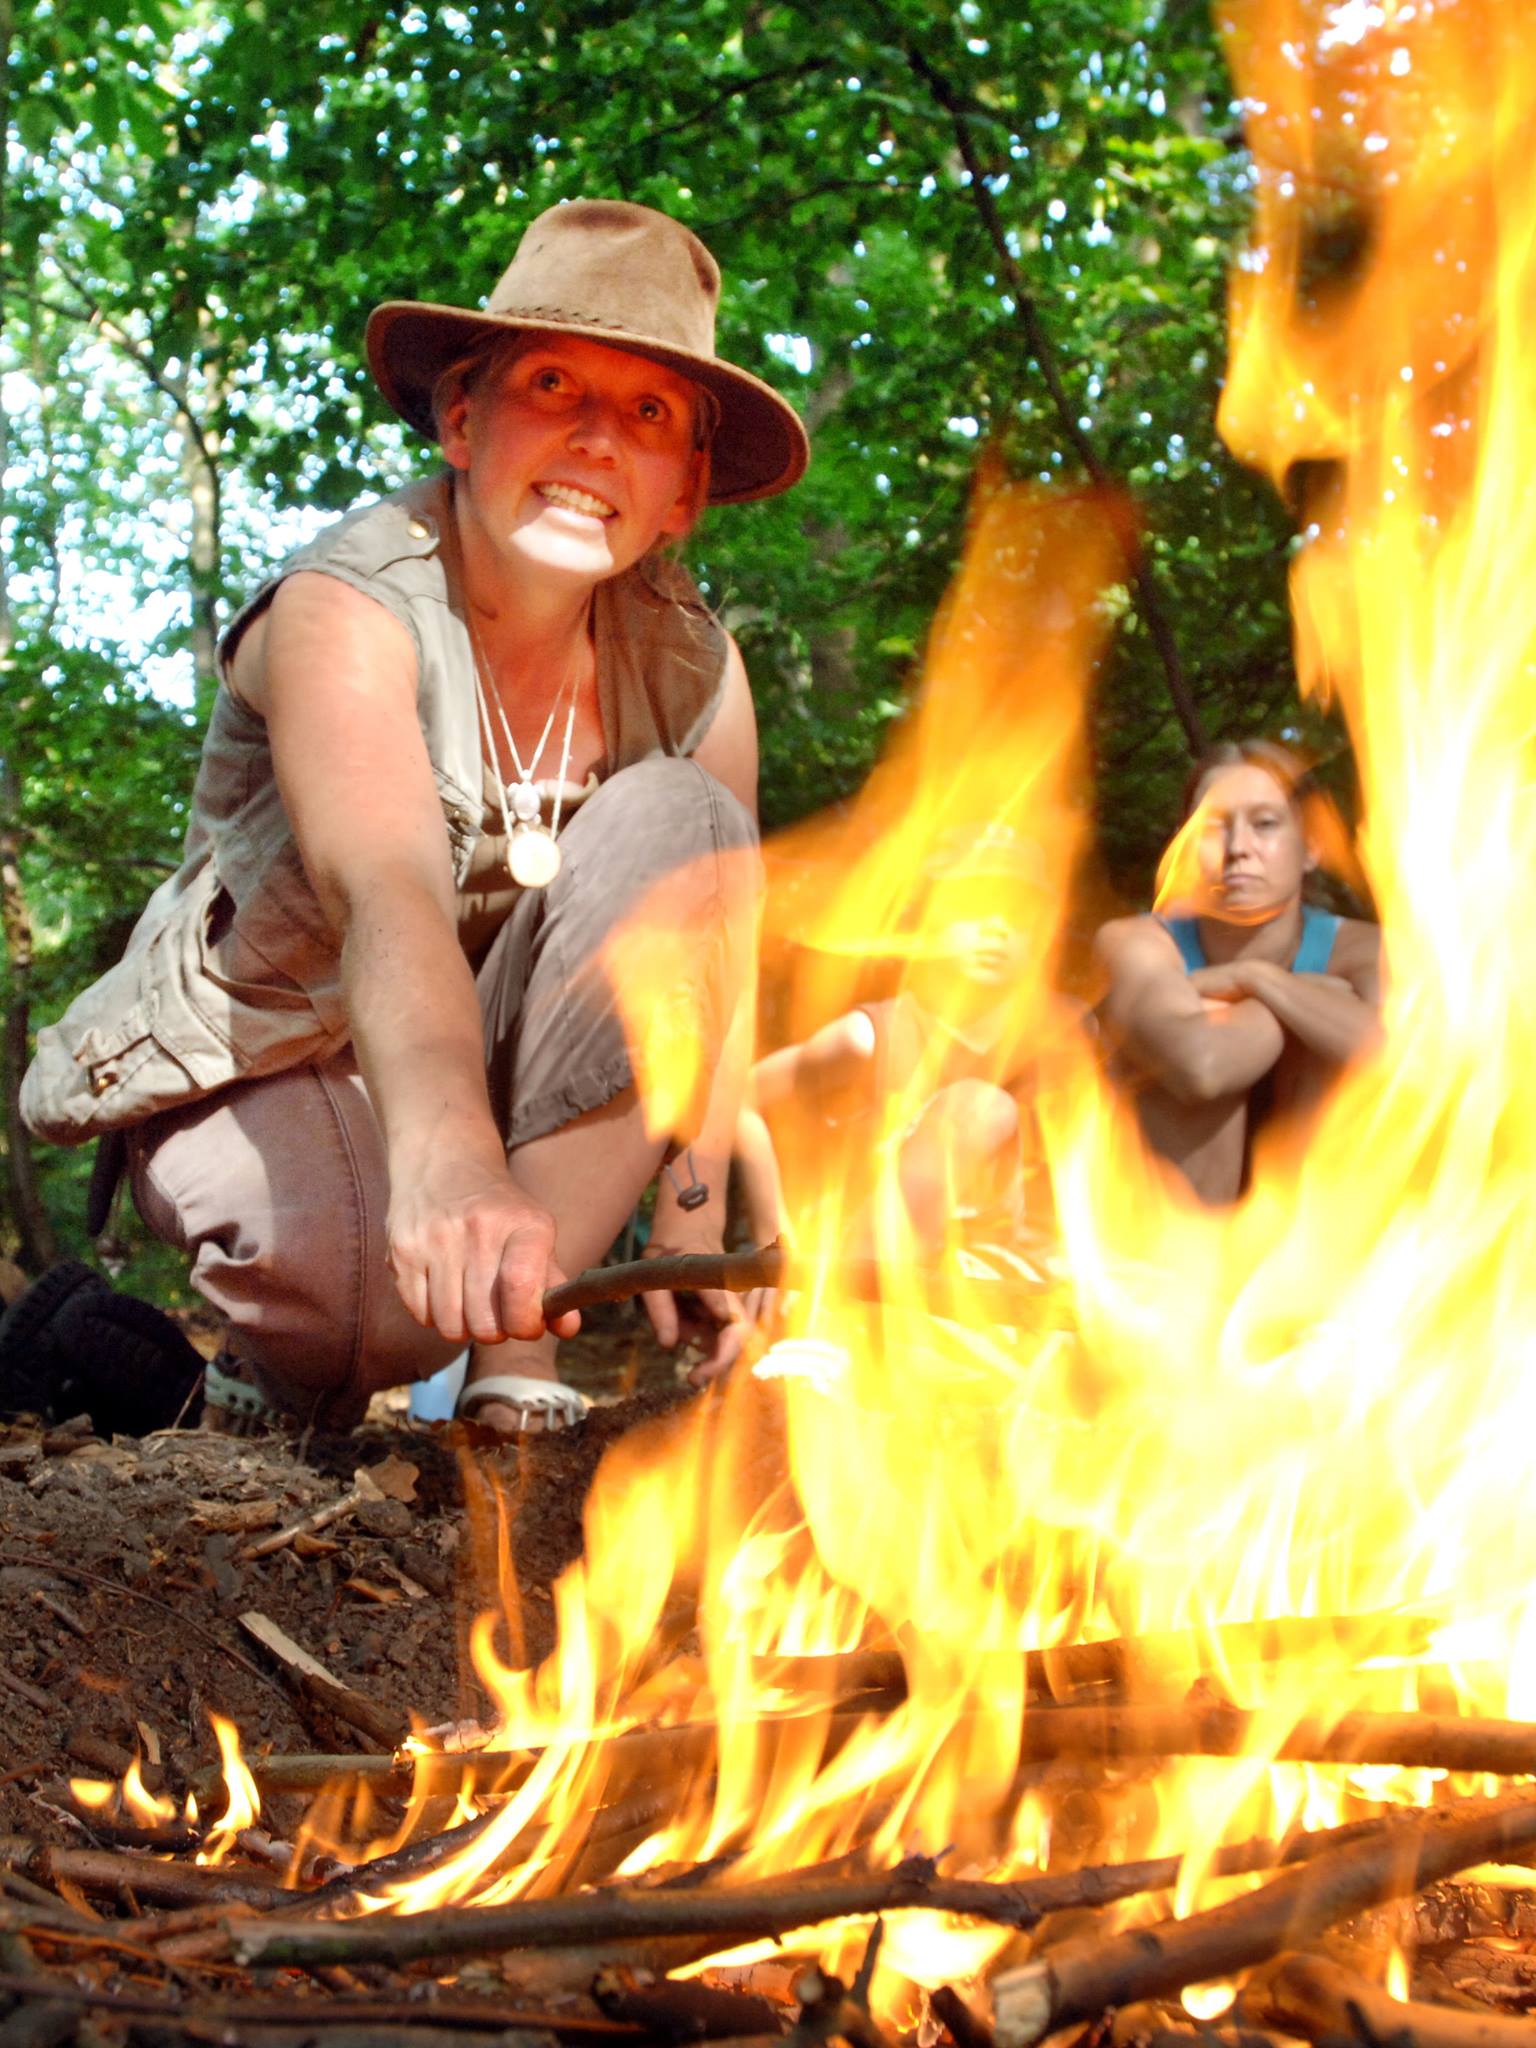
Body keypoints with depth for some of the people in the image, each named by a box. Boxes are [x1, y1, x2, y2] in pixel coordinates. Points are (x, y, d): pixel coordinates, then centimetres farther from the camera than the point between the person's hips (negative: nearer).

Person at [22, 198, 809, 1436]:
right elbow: (387, 896, -45)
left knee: (674, 819, -22)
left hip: (508, 1079, 5)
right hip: (268, 1079, -4)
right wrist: (450, 1165, -62)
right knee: (388, 1291, -37)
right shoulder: (348, 613, -25)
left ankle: (515, 1351, -22)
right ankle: (292, 1352, 4)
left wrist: (693, 1216, -17)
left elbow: (714, 956, -5)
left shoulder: (689, 667, -10)